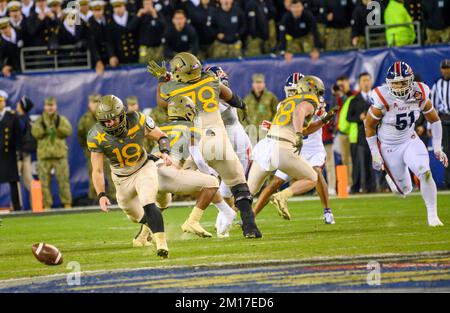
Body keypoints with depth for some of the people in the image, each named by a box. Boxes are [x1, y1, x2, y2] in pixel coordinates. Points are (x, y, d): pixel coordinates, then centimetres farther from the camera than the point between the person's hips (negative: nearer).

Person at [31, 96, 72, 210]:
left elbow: (68, 131, -8)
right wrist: (43, 125, -19)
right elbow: (35, 133, -6)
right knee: (45, 181, 1)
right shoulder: (40, 120, 8)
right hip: (44, 155, 1)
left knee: (63, 180, -1)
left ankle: (67, 203, 4)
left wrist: (58, 125, -19)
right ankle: (47, 205, 6)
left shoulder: (62, 119, 8)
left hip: (60, 154, -1)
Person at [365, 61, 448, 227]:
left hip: (410, 141, 2)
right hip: (389, 148, -2)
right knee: (404, 190, 3)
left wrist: (437, 147, -2)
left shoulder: (420, 95, -14)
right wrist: (375, 154, -8)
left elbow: (434, 120, 3)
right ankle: (390, 178, 39)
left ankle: (432, 216, -9)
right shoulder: (382, 99, -24)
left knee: (425, 173, -22)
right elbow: (370, 126, -9)